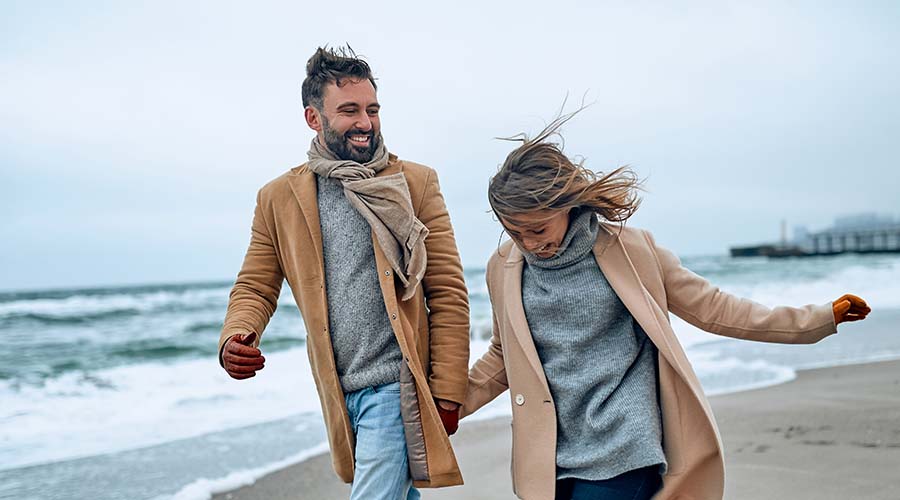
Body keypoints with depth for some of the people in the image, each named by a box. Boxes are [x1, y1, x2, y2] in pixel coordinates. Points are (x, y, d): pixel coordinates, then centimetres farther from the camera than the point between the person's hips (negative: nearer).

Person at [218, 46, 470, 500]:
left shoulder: (415, 183, -2)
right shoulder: (278, 198, 6)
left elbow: (448, 294, -3)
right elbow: (255, 287, 8)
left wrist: (447, 392, -7)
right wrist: (234, 341, -15)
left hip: (396, 387, -4)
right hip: (340, 394, 4)